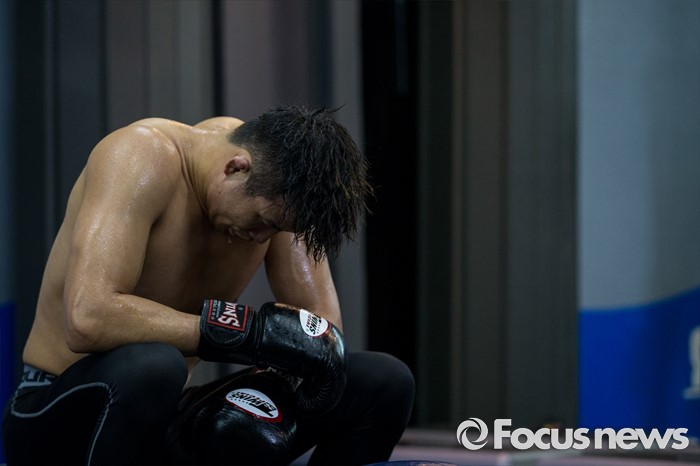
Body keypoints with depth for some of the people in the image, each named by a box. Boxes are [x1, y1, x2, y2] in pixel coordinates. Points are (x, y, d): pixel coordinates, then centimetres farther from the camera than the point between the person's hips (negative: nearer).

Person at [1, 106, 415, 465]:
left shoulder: (277, 182, -4)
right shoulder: (142, 156, -23)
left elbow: (323, 327, -1)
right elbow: (87, 318, -37)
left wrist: (274, 396, -23)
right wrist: (245, 330, -35)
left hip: (170, 418, 6)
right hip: (60, 418, -6)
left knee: (385, 383, -9)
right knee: (148, 366, -42)